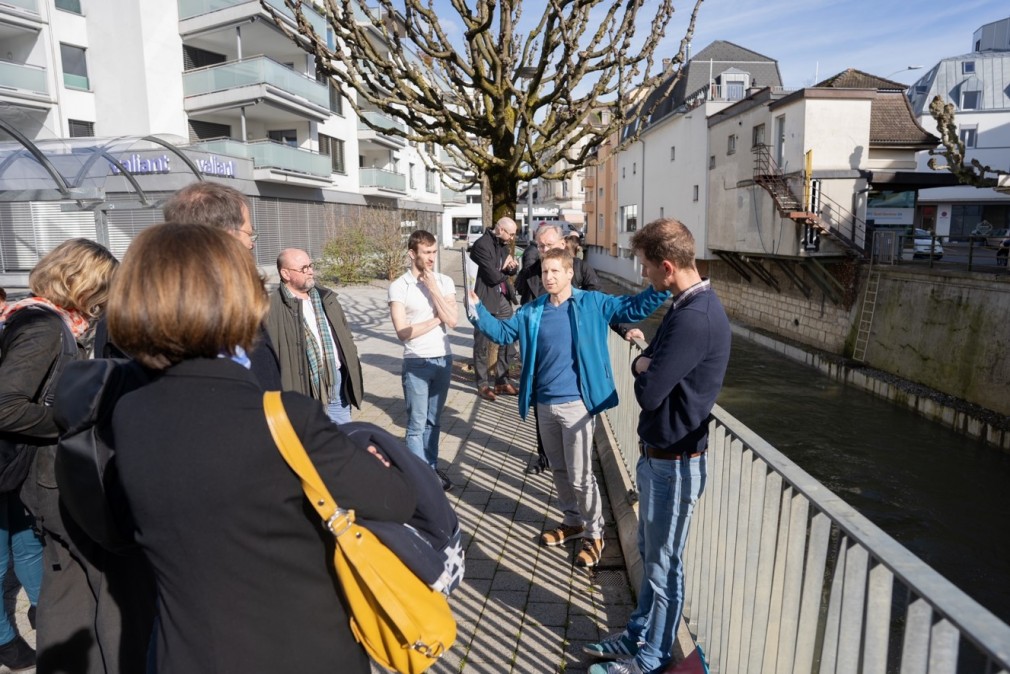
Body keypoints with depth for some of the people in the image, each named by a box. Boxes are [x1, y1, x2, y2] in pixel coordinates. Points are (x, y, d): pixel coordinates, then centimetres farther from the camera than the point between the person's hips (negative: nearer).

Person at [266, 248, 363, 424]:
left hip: (337, 380, 6)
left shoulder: (326, 297, 11)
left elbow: (345, 335, 18)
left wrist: (352, 369, 13)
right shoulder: (274, 308, -12)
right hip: (303, 389, -6)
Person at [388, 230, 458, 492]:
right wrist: (437, 320, -10)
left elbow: (452, 320, -10)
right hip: (416, 363, -3)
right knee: (417, 424, 5)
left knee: (434, 420, 17)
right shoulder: (399, 287, -8)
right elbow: (403, 332, -14)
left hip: (443, 359, 4)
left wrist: (433, 287, -13)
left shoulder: (444, 282, 2)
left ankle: (432, 467, 31)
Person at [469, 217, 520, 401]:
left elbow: (511, 271, 16)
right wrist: (505, 269, -1)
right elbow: (494, 276, -21)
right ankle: (483, 384, 14)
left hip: (503, 298, 8)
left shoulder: (502, 244, 10)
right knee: (482, 344, 4)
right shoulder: (481, 245, -16)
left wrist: (513, 265, -7)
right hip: (486, 300, -8)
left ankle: (501, 380, 24)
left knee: (508, 340, 12)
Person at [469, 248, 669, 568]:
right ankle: (572, 521, 39)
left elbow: (634, 307, -5)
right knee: (558, 470, 19)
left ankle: (594, 534, 21)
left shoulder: (592, 303, -5)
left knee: (580, 475, 2)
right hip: (544, 404, 5)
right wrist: (478, 309, -6)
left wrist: (661, 287, -20)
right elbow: (502, 331, 8)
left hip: (576, 404, -5)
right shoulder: (531, 311, 6)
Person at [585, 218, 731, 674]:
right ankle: (639, 636, 41)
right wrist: (646, 366, -10)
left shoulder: (695, 318, -26)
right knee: (650, 555, 22)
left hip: (674, 463, -9)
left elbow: (649, 392, -27)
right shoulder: (689, 306, 7)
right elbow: (647, 365, 11)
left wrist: (644, 370, -7)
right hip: (658, 455, 9)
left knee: (663, 565, 10)